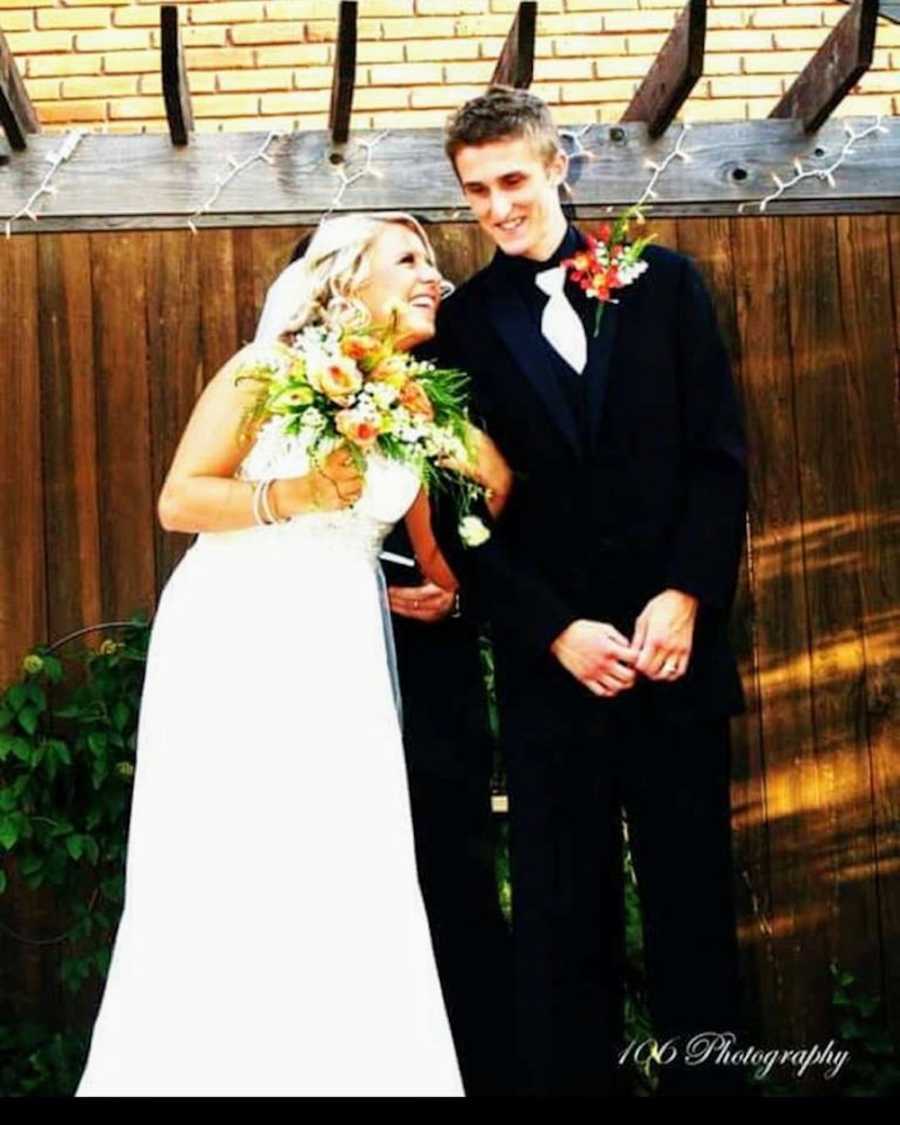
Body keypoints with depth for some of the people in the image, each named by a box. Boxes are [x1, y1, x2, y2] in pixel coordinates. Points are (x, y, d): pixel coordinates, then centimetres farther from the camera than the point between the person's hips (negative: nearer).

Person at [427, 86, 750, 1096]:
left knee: (693, 898, 7)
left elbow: (719, 454, 4)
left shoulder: (661, 282, 8)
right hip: (551, 663, 0)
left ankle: (705, 1076, 20)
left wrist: (686, 597, -8)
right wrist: (557, 631, -9)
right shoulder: (460, 324, 5)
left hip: (675, 644, 1)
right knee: (563, 917, 5)